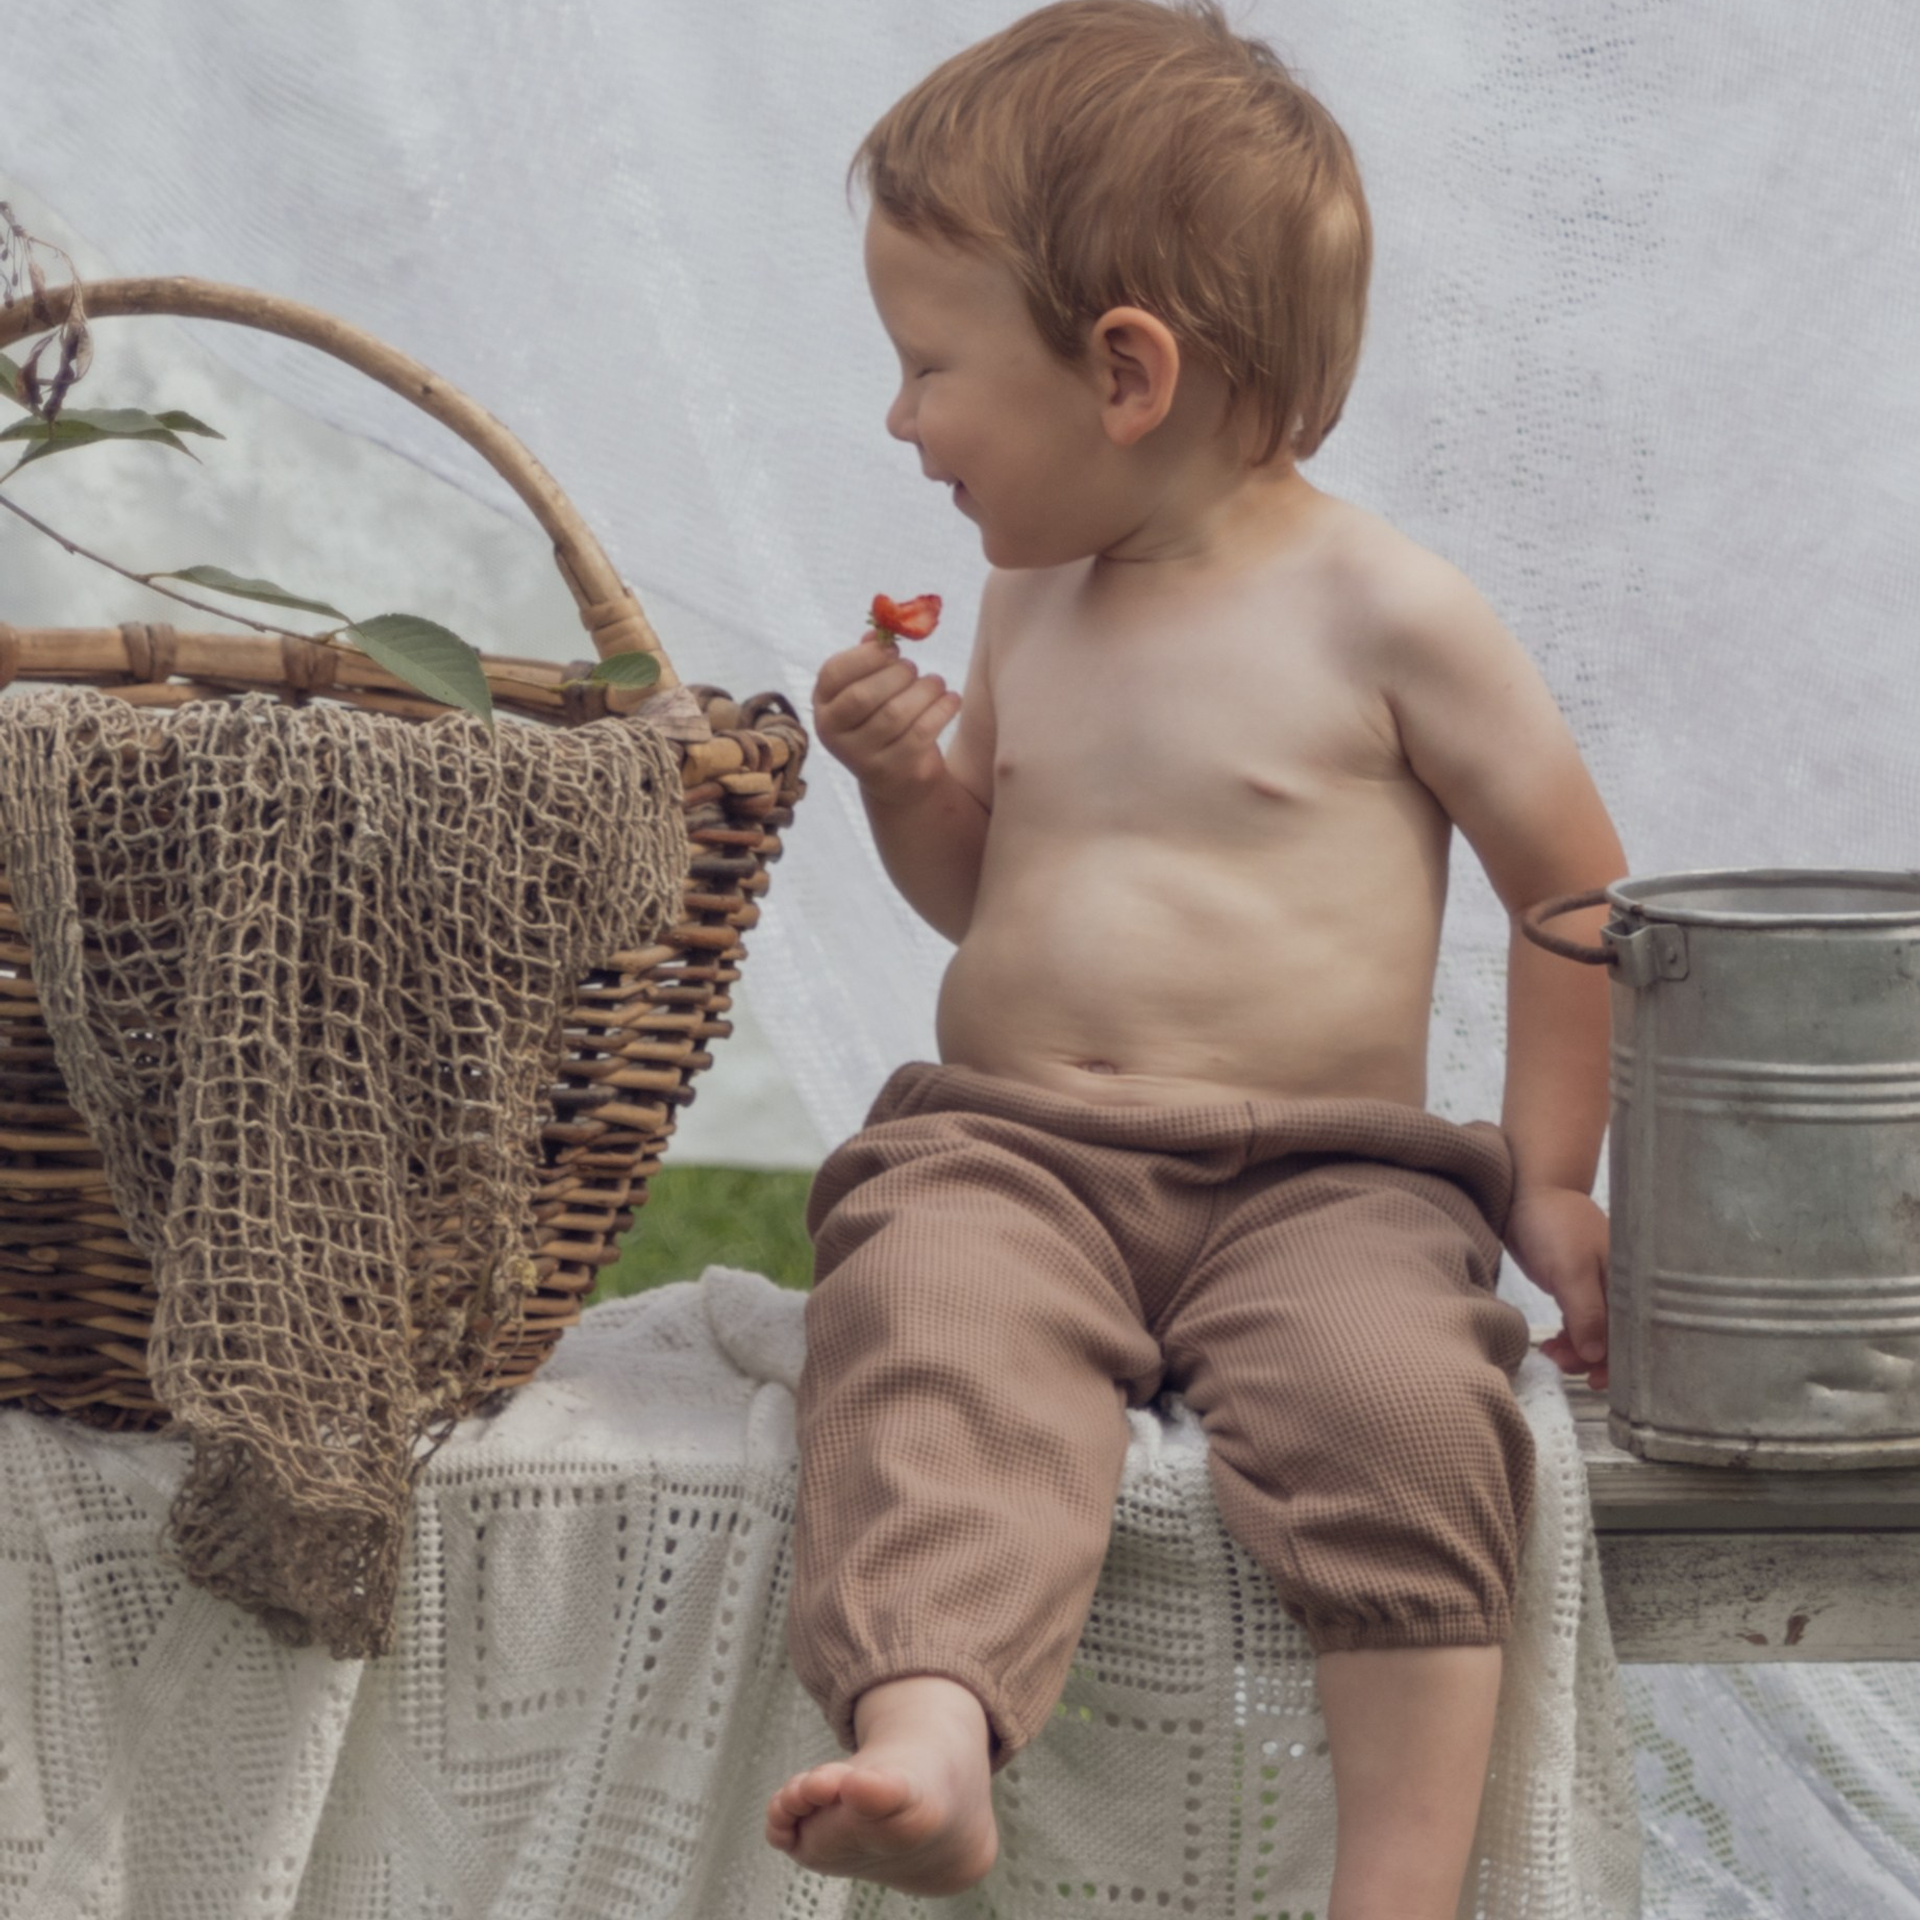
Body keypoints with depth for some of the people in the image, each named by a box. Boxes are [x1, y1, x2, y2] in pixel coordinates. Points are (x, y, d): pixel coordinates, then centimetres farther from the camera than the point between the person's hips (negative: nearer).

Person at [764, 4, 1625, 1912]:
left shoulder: (1378, 611, -3)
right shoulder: (1030, 609, 14)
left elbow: (1576, 889, 4)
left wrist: (1548, 1182, 2)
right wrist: (908, 781, 5)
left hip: (1315, 1178, -3)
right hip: (1011, 1147, 4)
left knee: (1397, 1399, -33)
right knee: (930, 1331, -30)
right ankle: (923, 1739, -48)